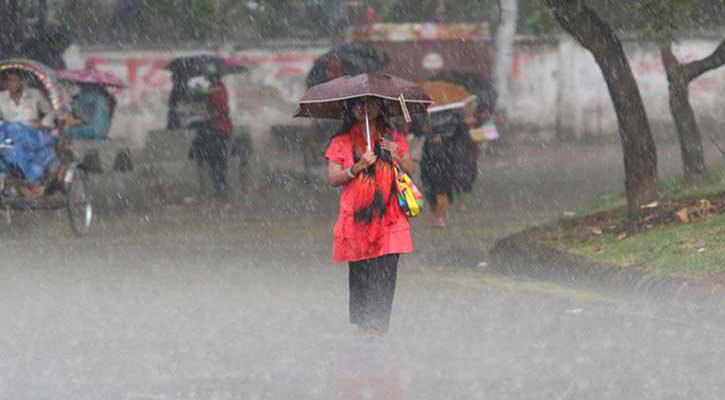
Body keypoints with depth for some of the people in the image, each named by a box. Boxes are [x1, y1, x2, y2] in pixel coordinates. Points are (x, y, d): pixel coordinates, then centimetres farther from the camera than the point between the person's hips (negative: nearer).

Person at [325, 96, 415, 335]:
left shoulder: (393, 138, 12)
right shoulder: (341, 142, 6)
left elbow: (410, 171, 12)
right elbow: (333, 179, 1)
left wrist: (397, 157, -7)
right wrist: (357, 168, -14)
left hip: (388, 216, 1)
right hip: (356, 216, -1)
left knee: (385, 273, -8)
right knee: (360, 273, -2)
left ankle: (378, 325, -6)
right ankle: (362, 323, 8)